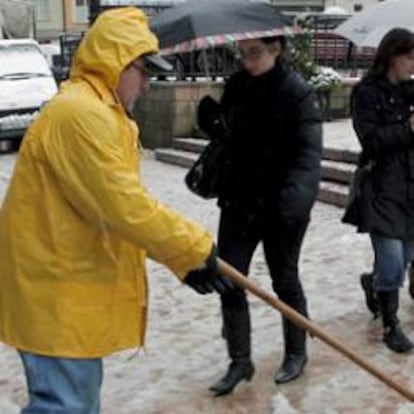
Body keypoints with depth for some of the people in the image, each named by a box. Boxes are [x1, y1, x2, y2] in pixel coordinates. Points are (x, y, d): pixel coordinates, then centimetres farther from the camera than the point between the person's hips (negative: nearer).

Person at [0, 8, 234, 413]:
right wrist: (196, 247, -14)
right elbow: (124, 207, -25)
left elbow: (120, 202, 15)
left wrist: (185, 257, 9)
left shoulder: (97, 112, 16)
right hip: (55, 291, -11)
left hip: (70, 285, 11)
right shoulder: (80, 113, -20)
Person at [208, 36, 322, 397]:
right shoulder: (236, 86, 2)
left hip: (280, 205, -5)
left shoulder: (298, 92, -14)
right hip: (238, 200, 5)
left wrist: (295, 197, -39)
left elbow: (309, 153, -23)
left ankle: (296, 353, 33)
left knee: (284, 280, 11)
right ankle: (240, 361, 18)